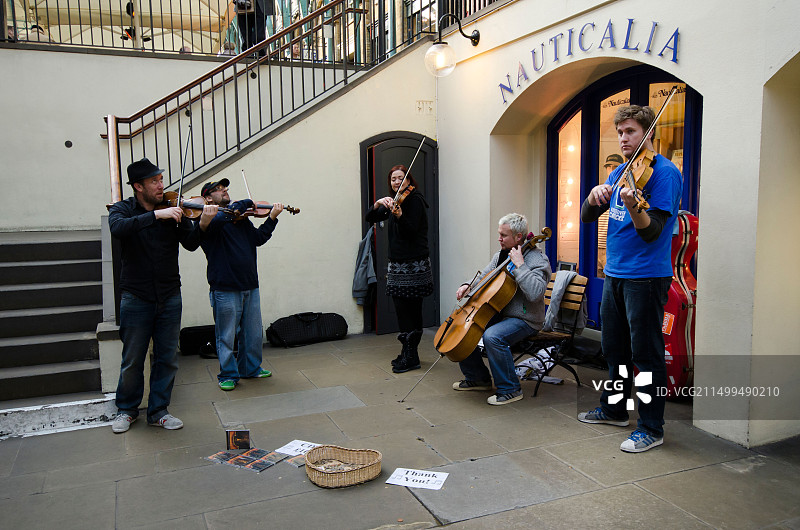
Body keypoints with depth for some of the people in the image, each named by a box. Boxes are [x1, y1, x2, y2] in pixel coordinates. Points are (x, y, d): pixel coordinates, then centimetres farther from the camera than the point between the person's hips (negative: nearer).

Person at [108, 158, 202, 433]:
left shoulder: (172, 209, 2)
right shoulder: (123, 209, -3)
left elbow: (191, 244, -6)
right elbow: (118, 228, -26)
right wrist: (156, 215, -32)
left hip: (169, 297, 2)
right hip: (136, 298, -2)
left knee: (167, 359, 7)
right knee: (132, 361, 8)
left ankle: (158, 410, 22)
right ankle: (127, 410, 28)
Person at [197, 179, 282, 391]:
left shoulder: (240, 218, 16)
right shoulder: (210, 217, -5)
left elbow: (259, 238, 9)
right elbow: (220, 219, -26)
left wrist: (272, 217, -1)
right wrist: (245, 204, -13)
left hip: (250, 286, 7)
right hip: (225, 288, -6)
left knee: (254, 333, 15)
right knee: (227, 336, 4)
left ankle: (251, 368, 32)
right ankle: (228, 375, 18)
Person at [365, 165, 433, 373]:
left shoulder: (414, 200, -8)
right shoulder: (395, 201, 16)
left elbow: (411, 230, -17)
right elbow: (370, 218, 10)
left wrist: (399, 215, -34)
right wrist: (378, 204, -9)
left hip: (414, 264, -8)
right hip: (398, 264, 8)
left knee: (409, 310, -6)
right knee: (404, 309, 11)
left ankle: (411, 356, 1)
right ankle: (408, 353, 20)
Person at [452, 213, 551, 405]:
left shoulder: (538, 260, -16)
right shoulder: (501, 254, 9)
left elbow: (535, 293, -31)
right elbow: (484, 275, 22)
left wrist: (519, 265, -29)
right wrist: (468, 286, 1)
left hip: (524, 319, -9)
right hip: (498, 314, 9)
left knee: (492, 337, -34)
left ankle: (511, 389, -16)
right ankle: (478, 378, 16)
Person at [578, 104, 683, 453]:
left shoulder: (665, 172, -11)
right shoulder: (619, 172, 12)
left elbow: (651, 232, -20)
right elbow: (587, 217, 7)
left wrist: (632, 206, -39)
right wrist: (594, 195, -14)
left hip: (646, 277, -8)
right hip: (614, 273, 8)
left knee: (645, 353, -1)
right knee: (614, 347, 18)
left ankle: (652, 428, 11)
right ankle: (614, 408, 35)